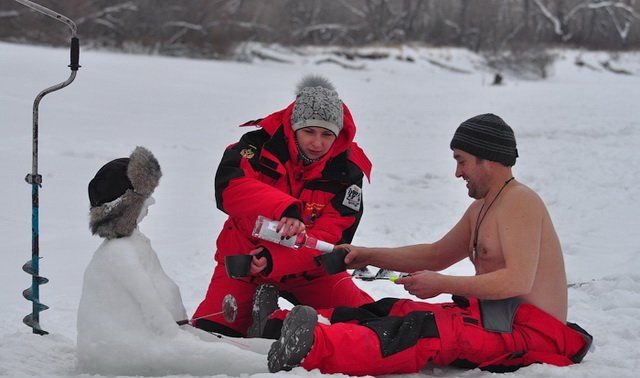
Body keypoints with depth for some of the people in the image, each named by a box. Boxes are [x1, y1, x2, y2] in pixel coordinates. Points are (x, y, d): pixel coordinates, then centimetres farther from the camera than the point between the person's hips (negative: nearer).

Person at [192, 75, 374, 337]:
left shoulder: (346, 170, -13)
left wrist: (274, 260, -36)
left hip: (308, 266, 1)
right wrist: (283, 210, -48)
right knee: (213, 331, -16)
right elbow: (228, 185, -33)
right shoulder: (263, 142, -15)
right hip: (245, 253, -1)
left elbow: (332, 238, -21)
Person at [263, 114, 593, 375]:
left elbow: (518, 281, -23)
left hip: (532, 333, -10)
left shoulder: (519, 202, -12)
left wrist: (442, 284, -19)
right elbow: (436, 255, 28)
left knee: (426, 332, -30)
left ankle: (315, 348, -50)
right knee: (396, 311, -2)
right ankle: (282, 323, -12)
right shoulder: (480, 208, 21)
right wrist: (368, 256, 17)